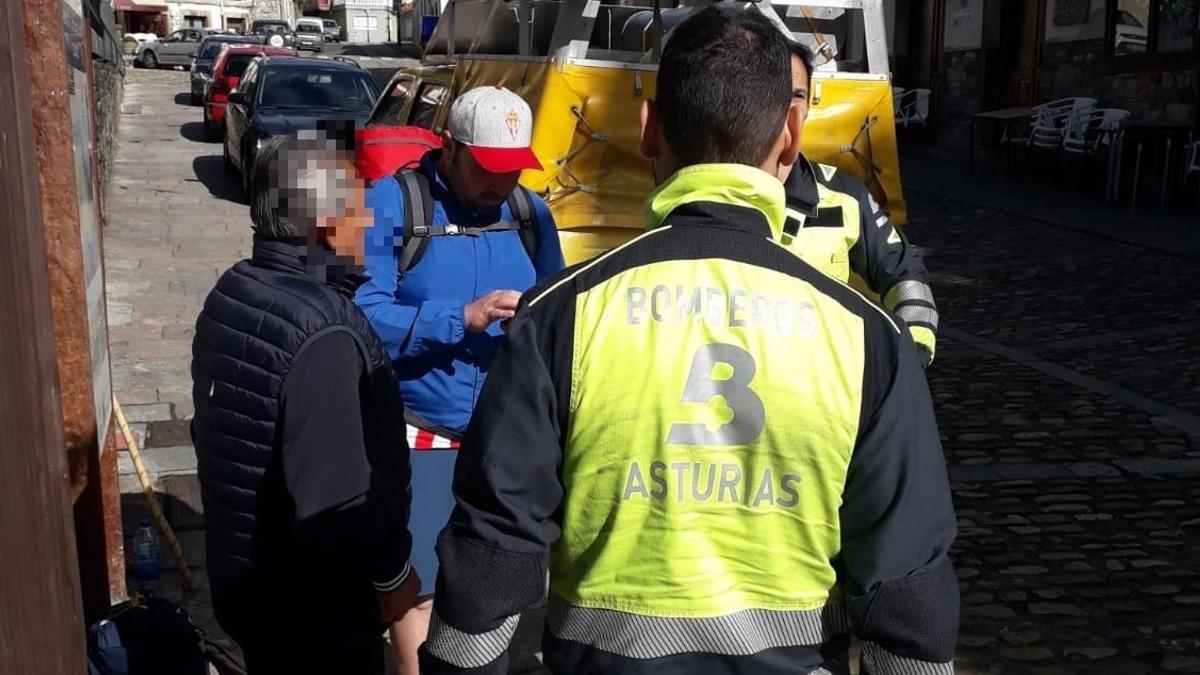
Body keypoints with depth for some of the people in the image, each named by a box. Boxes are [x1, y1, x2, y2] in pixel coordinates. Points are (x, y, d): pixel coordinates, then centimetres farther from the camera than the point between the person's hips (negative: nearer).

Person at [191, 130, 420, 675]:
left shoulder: (231, 293, -1)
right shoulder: (323, 331, -29)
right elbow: (335, 494, -30)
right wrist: (390, 572, -14)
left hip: (240, 574, 8)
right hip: (312, 601, -8)